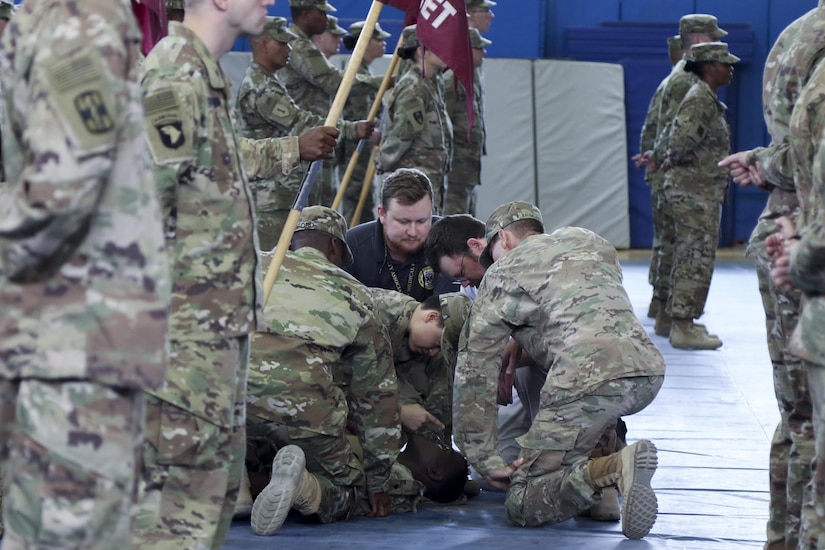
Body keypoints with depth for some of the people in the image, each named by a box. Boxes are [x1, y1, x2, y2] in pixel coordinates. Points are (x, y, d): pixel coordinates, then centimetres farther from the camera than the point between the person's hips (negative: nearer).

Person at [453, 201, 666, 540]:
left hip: (589, 382, -6)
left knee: (522, 505, 2)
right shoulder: (590, 241, 30)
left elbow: (475, 372, 14)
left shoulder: (501, 273, 16)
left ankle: (612, 468, -24)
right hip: (648, 372, 6)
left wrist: (485, 461, 17)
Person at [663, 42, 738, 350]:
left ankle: (682, 323, 21)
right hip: (696, 193, -11)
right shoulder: (700, 100, -17)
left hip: (702, 193, 11)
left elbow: (677, 143, 23)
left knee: (689, 259, 15)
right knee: (697, 259, -8)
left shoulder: (707, 99, 17)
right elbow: (680, 143, -25)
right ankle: (684, 328, -6)